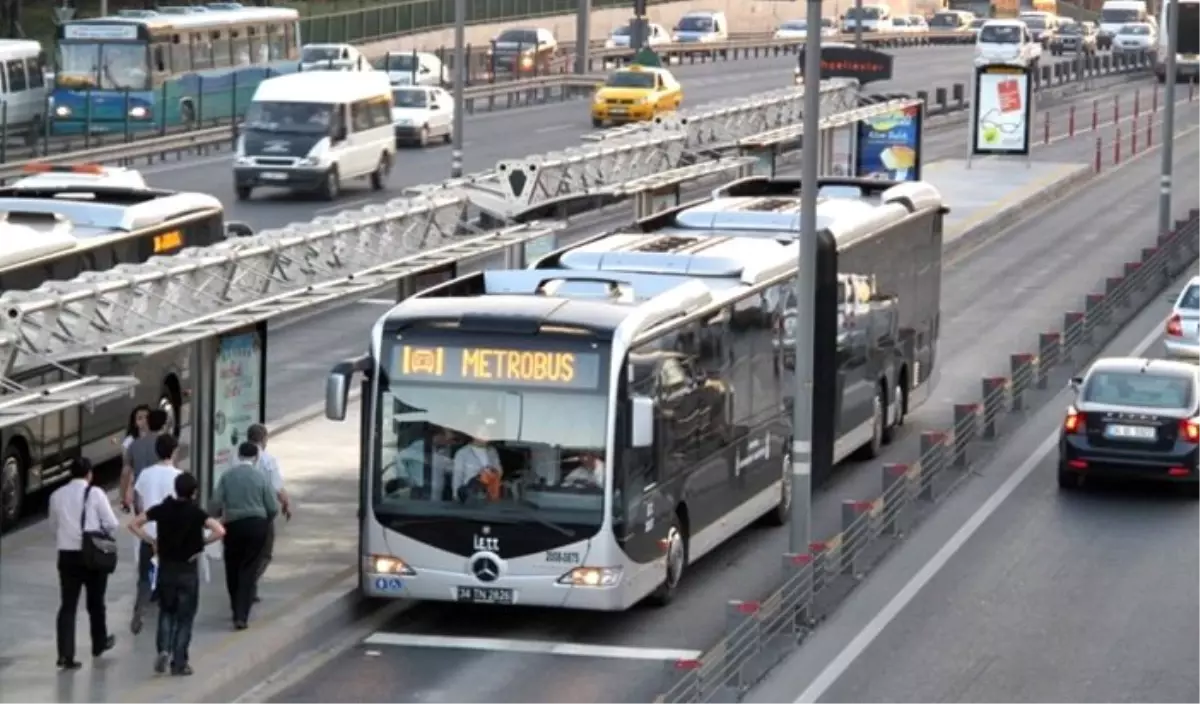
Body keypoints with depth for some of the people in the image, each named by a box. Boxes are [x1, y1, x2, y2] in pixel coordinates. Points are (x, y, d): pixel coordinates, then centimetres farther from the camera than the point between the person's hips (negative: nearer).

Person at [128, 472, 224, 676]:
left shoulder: (162, 509, -3)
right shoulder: (196, 513, -11)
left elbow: (134, 524, -3)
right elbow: (220, 531, -23)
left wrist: (151, 541, 1)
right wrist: (202, 542, -9)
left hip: (166, 568, 2)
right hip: (188, 570, -2)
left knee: (166, 612, 19)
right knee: (185, 617, 8)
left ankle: (163, 649, -3)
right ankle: (179, 663, 7)